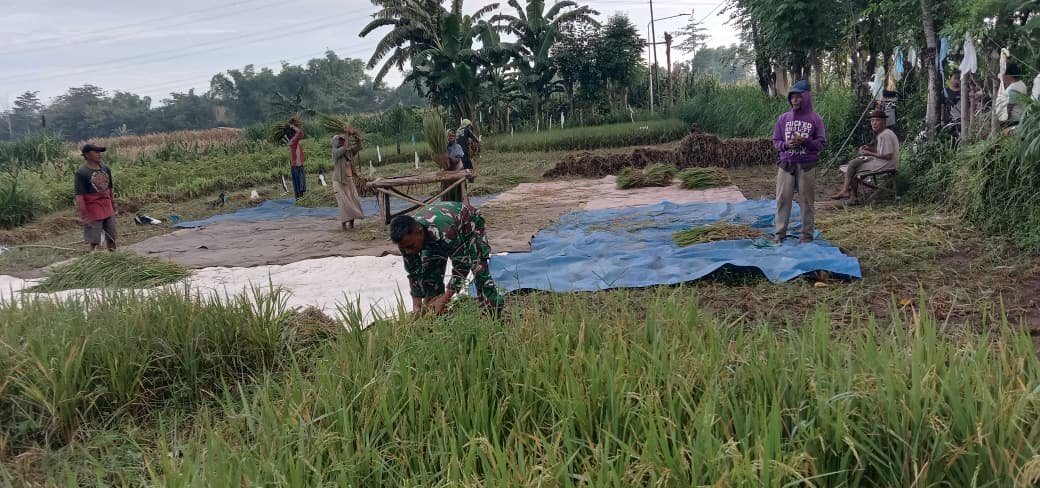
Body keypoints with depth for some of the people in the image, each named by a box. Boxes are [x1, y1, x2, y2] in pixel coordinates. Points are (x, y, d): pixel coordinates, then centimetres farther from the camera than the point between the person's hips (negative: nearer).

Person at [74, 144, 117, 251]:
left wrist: (112, 204, 19)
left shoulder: (106, 169, 4)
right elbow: (79, 196, -17)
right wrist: (84, 215, -21)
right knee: (95, 240, 4)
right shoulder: (81, 173, -15)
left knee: (111, 238, 15)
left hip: (108, 208, 6)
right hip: (93, 211, -6)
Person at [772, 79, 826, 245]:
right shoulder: (784, 118, 6)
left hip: (807, 166, -2)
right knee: (783, 199, 1)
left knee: (806, 200, 2)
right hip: (786, 164, 2)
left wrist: (804, 141, -17)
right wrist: (786, 145, -12)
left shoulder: (815, 118, 0)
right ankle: (780, 233, 7)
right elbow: (775, 141, 9)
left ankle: (807, 234, 10)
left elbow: (821, 143, 0)